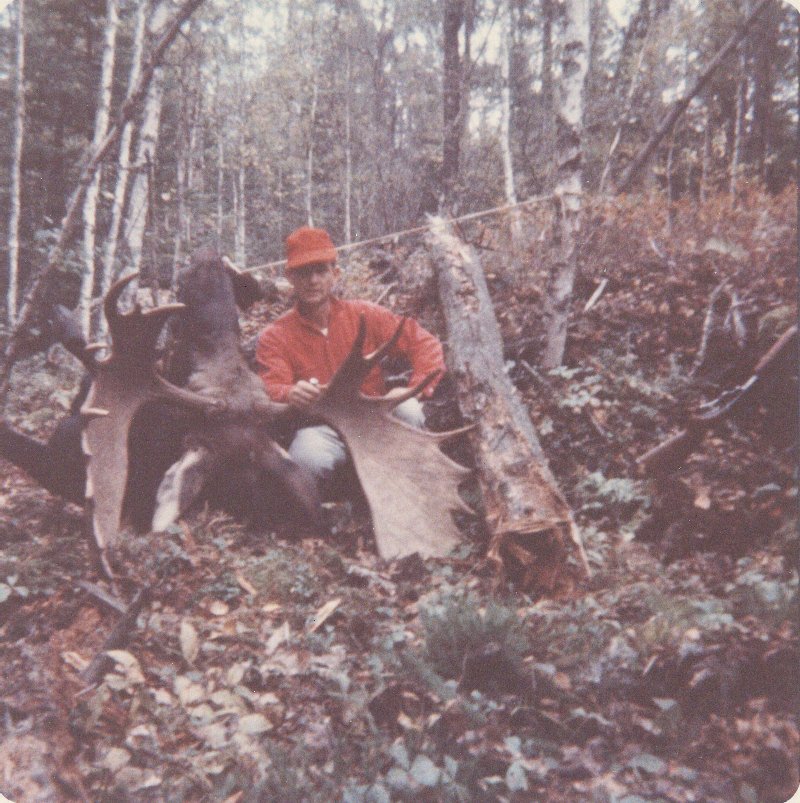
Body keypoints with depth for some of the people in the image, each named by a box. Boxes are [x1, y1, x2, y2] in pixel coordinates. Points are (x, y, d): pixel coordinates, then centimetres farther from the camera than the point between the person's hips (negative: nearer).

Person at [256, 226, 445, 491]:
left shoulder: (364, 315, 2)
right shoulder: (275, 337, -1)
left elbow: (424, 342, -1)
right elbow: (272, 389, -15)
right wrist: (290, 395, -40)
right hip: (322, 428, -2)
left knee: (407, 410, -30)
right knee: (307, 457, -37)